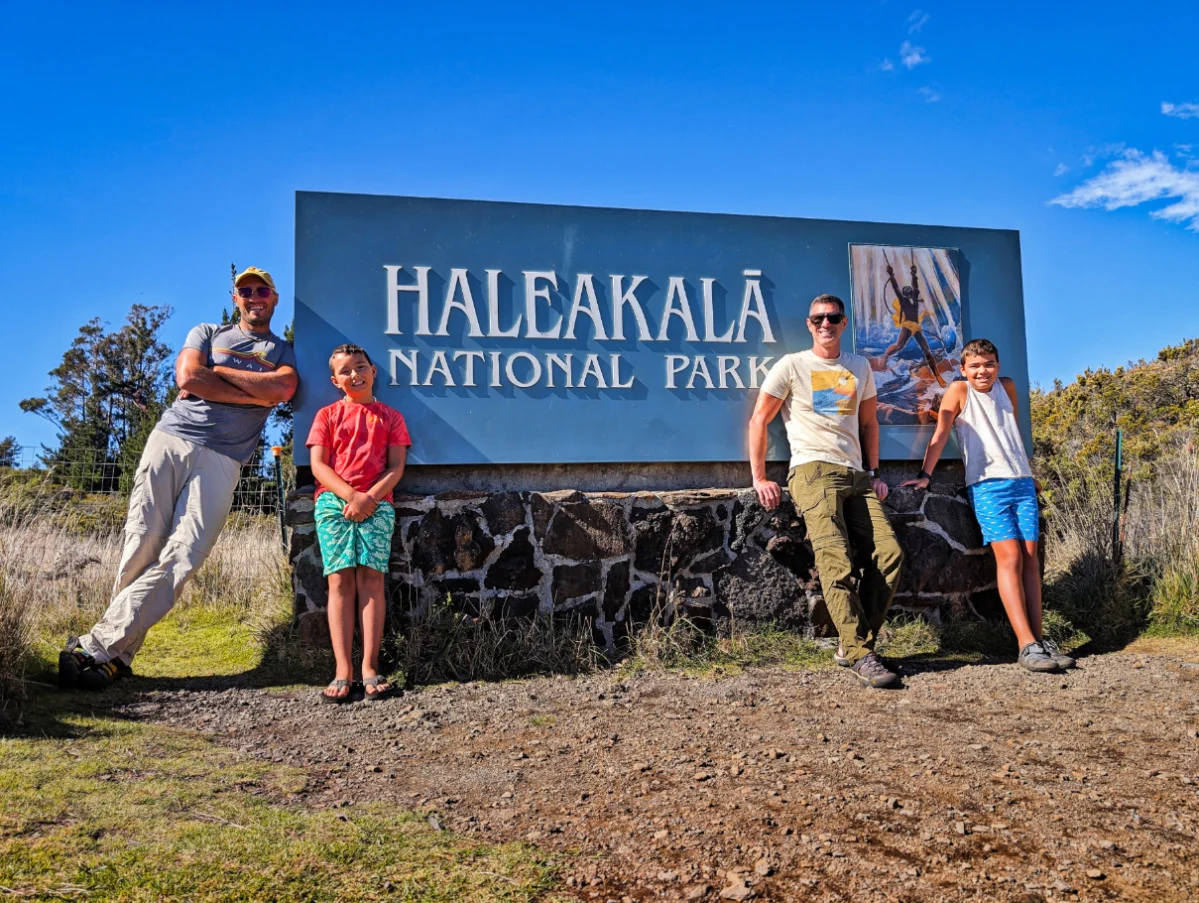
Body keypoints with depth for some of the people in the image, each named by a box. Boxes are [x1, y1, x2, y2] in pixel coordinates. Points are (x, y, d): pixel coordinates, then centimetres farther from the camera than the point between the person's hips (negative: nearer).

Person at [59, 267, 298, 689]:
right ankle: (117, 652, -4)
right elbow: (187, 377, 1)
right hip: (170, 439, 1)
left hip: (220, 459, -1)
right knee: (142, 546, -8)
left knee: (181, 556, -15)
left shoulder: (283, 352, 18)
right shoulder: (207, 333, 21)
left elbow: (283, 389, -5)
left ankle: (97, 647, -15)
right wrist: (255, 393, -1)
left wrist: (216, 371, -1)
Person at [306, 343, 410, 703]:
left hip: (377, 503, 0)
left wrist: (370, 497, -11)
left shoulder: (390, 416, 15)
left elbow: (396, 467, 6)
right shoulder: (327, 415, 15)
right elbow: (318, 464, 4)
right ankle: (343, 672, -10)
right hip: (333, 501, 0)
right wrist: (351, 496, -10)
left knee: (371, 578, -10)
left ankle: (370, 669, -10)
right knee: (340, 580, -7)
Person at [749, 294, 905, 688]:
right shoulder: (791, 366, 6)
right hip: (813, 472, -5)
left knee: (890, 554, -9)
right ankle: (859, 655, -18)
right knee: (836, 559, -21)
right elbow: (759, 421, 5)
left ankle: (853, 646, 0)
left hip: (856, 477, 5)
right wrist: (759, 478, -1)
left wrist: (873, 473, 19)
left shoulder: (859, 367, 20)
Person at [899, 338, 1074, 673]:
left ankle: (1039, 639, 2)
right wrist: (925, 474, -16)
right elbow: (941, 433, -8)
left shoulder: (1007, 386, 12)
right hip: (986, 485, -4)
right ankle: (1027, 645, -18)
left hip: (1022, 482, 5)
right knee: (1009, 556, -15)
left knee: (1030, 557, -1)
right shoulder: (959, 391, -1)